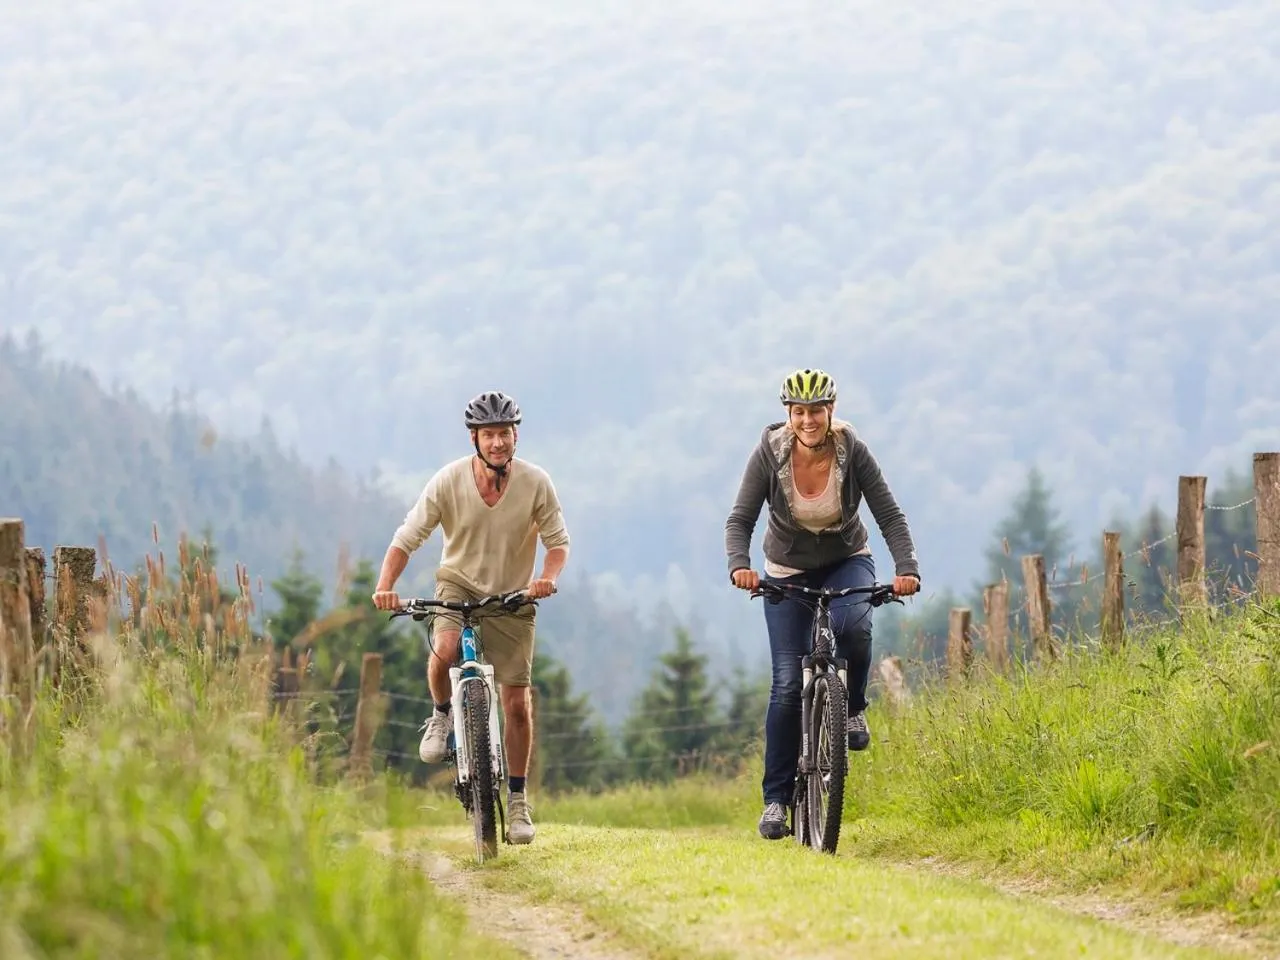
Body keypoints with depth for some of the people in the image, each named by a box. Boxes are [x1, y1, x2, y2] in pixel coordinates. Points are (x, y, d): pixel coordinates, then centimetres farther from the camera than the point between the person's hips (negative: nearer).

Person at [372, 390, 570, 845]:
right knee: (443, 651, -33)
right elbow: (407, 538, -14)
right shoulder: (449, 481, -17)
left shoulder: (535, 483, -16)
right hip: (459, 584, -1)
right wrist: (385, 586, -31)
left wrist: (548, 577, -28)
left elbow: (558, 540, -7)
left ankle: (518, 799, 13)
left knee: (517, 701, -3)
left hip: (512, 596, 1)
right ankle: (442, 715, 0)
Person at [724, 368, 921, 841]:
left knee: (852, 624, -35)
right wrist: (739, 566, -40)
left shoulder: (852, 451, -19)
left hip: (847, 562, 0)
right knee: (787, 683, -10)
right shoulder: (769, 453, -19)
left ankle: (853, 709, -6)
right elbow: (740, 519, -20)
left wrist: (907, 569, -36)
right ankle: (776, 797, -3)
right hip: (788, 572, 0)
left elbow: (890, 517, -20)